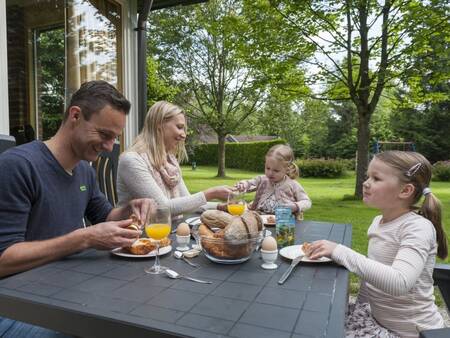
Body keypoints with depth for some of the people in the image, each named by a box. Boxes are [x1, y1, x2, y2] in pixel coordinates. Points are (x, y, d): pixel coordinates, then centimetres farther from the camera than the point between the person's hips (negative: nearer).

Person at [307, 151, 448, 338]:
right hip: (375, 315, 7)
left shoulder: (418, 228, -22)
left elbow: (399, 282, -37)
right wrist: (361, 308, 12)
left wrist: (339, 251, -36)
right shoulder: (378, 221, 1)